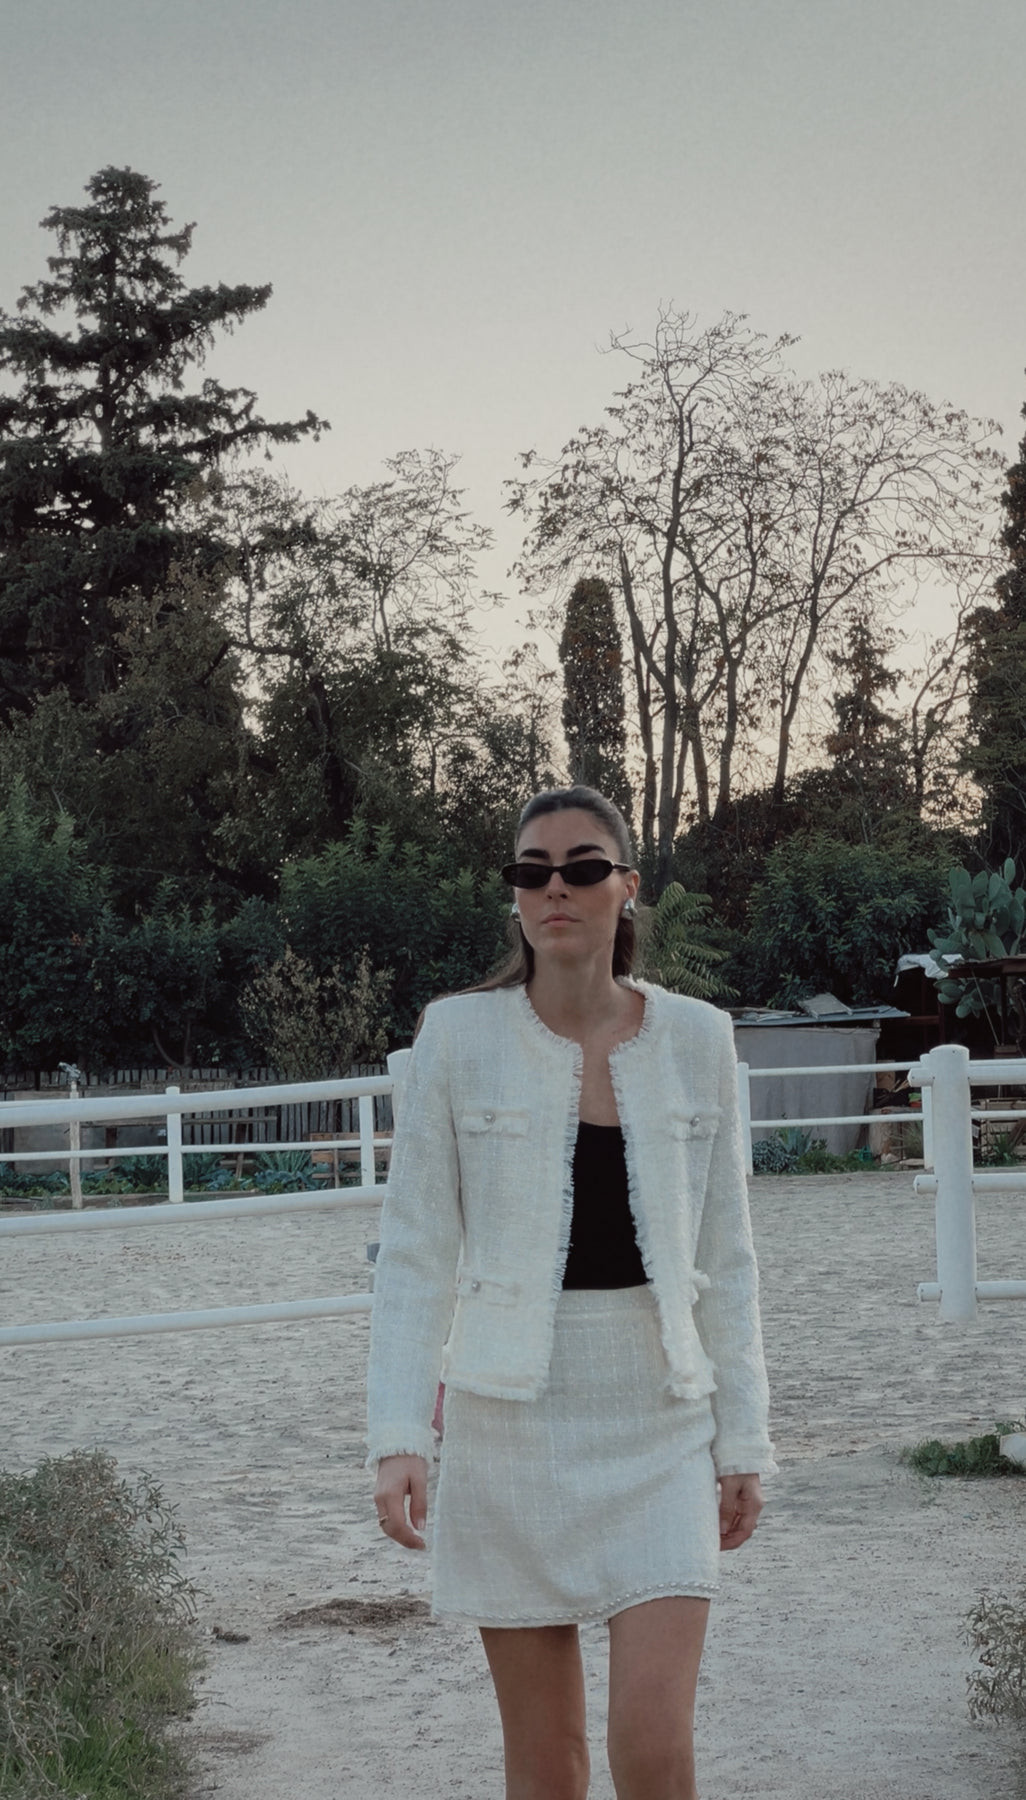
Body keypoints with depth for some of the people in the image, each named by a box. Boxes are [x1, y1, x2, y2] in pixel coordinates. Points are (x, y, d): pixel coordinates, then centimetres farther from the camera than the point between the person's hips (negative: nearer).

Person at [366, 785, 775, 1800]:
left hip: (659, 1425, 1)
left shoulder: (696, 1040, 3)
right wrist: (397, 1437, -10)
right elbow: (415, 1251, -2)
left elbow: (725, 1258, 7)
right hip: (511, 1423, -1)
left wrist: (743, 1441, 6)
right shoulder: (458, 1038, -2)